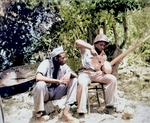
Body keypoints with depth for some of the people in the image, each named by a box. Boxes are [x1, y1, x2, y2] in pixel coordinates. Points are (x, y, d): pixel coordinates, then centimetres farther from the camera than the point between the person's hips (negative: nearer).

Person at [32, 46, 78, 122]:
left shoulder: (63, 66, -2)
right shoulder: (46, 63, -18)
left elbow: (75, 75, -4)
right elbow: (38, 77, -35)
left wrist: (69, 73, -28)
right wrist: (58, 81, -33)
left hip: (56, 92, 5)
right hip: (45, 92, -5)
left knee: (74, 80, -12)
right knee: (40, 84, -38)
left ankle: (66, 111, -21)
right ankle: (40, 112, -13)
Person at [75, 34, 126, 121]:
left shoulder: (103, 55, 18)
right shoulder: (86, 49, 2)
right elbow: (77, 42, -18)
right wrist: (91, 48, -27)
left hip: (97, 74, 5)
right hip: (85, 73, -5)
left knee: (112, 79, -15)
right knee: (82, 84, -37)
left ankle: (112, 103, -2)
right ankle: (81, 111, -31)